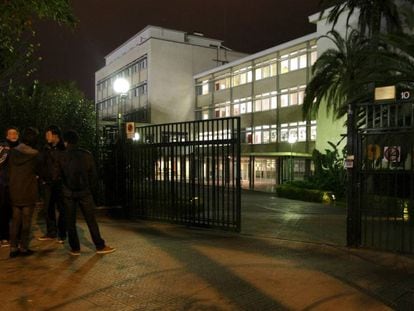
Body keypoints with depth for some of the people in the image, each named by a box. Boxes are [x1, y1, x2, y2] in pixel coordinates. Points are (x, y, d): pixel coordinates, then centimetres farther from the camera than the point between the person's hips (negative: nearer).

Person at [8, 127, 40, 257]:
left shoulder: (13, 152, 0)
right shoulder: (34, 154, -13)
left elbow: (10, 170, 9)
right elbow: (38, 171, -1)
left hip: (14, 192, 4)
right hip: (29, 192, -4)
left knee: (15, 220, 12)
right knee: (26, 221, 6)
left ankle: (13, 248, 15)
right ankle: (23, 248, 10)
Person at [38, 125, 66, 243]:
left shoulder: (63, 148, -7)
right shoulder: (46, 148, 10)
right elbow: (42, 164, 16)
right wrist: (42, 177, 6)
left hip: (60, 182, -6)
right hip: (48, 182, 6)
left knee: (61, 209, 2)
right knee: (48, 208, 10)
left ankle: (62, 234, 12)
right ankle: (51, 233, 22)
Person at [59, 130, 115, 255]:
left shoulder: (62, 157, -4)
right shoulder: (87, 155, -2)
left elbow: (60, 176, 2)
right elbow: (93, 175, 1)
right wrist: (93, 191, 8)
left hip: (68, 193, 0)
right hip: (84, 192, 1)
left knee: (70, 221, 9)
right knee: (91, 220, 5)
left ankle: (75, 248, 12)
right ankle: (100, 246, 9)